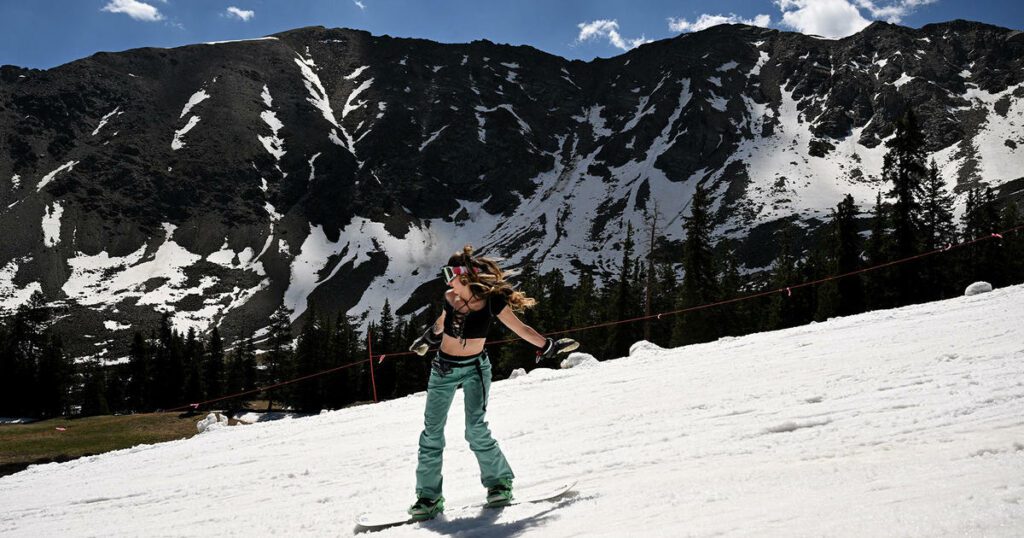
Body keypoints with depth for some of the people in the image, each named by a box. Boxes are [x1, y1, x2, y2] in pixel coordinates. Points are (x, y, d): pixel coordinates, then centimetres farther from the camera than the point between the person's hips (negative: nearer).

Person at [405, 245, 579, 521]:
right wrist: (427, 339, 33)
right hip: (443, 369, 4)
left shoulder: (490, 300, -14)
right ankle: (429, 497, 8)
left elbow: (520, 328, -8)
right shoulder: (450, 298, -3)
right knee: (432, 432, 0)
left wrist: (549, 346, -13)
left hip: (474, 369, -4)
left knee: (476, 429, -17)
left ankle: (499, 481, 5)